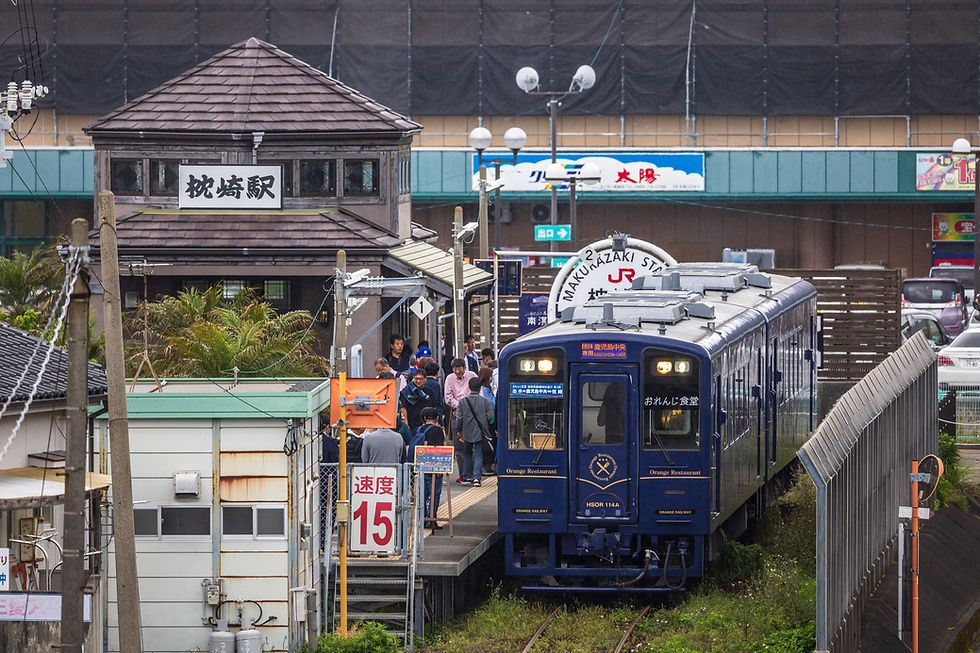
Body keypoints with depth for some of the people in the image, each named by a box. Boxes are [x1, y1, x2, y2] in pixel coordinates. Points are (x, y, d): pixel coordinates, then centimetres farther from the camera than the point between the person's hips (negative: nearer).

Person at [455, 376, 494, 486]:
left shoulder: (463, 401, -3)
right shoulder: (484, 401, -6)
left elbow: (459, 418, -3)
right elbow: (490, 416, -6)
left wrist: (458, 431, 8)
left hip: (467, 432, 1)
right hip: (479, 432, -1)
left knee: (467, 454, 17)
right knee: (478, 455, 2)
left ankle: (467, 477, 19)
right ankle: (476, 477, -10)